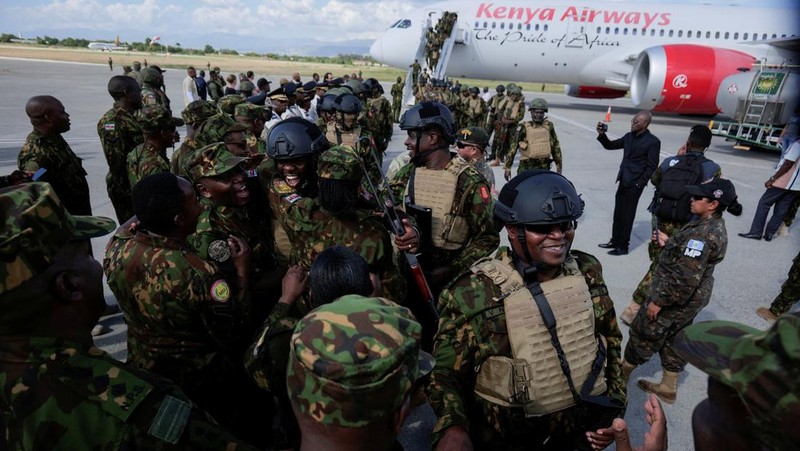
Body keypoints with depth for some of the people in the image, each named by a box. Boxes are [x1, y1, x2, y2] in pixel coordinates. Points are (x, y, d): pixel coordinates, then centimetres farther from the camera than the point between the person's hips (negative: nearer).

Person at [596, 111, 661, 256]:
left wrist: (639, 184, -15)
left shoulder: (653, 142, -11)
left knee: (627, 215, 0)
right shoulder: (629, 136, 9)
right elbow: (610, 146, 18)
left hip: (634, 184, -7)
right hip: (623, 181, 7)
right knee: (618, 213, 13)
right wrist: (602, 135, 1)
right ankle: (615, 241, 26)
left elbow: (652, 167, -11)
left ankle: (623, 246, 10)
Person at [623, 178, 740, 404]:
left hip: (677, 299, -9)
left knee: (643, 334, 10)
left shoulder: (702, 234, -30)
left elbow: (685, 279, -31)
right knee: (674, 340, 21)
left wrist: (659, 301, -24)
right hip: (693, 299, 9)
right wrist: (668, 243, 8)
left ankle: (623, 372, 30)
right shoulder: (715, 226, 2)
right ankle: (668, 388, 35)